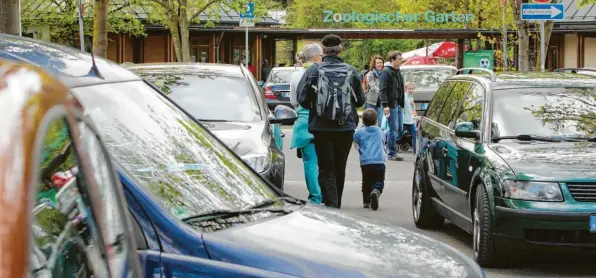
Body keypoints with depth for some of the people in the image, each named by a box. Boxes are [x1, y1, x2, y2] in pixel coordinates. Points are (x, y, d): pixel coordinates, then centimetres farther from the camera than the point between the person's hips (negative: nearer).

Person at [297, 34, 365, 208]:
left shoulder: (314, 71, -7)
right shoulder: (351, 71, -2)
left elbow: (303, 99, -8)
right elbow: (360, 100, 4)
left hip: (321, 128, -2)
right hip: (346, 128, 2)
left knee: (326, 169, -1)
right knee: (339, 168, 16)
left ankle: (331, 205, -16)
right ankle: (336, 205, 27)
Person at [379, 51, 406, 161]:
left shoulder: (398, 72, 17)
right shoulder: (386, 72, -11)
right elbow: (382, 89, -16)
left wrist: (402, 103, 19)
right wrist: (385, 105, -23)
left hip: (398, 104, 9)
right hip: (391, 104, -9)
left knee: (399, 128, 10)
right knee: (394, 129, -8)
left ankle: (390, 147, 20)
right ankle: (392, 153, -3)